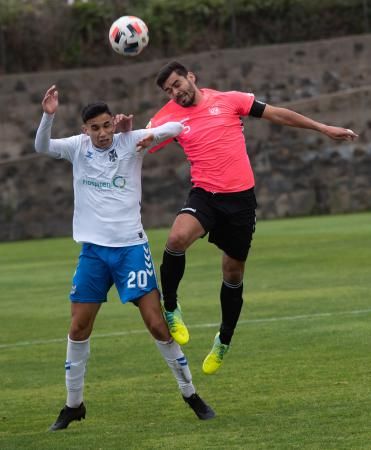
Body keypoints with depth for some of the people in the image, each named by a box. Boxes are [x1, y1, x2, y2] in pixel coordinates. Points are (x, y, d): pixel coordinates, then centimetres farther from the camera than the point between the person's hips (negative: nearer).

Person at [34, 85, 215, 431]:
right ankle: (73, 404, 16)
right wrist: (48, 116, -30)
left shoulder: (129, 141, -3)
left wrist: (153, 134, -31)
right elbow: (42, 147, -13)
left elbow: (176, 127, -9)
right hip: (93, 249, 2)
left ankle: (190, 395, 7)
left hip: (131, 246, -2)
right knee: (78, 328, 2)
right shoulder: (78, 147, 2)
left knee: (158, 324, -6)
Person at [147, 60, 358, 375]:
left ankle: (224, 340, 31)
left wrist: (323, 128, 8)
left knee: (234, 273, 11)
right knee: (177, 238, -32)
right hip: (205, 195, 0)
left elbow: (277, 114, 7)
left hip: (241, 197, 0)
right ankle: (170, 309, -13)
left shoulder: (228, 100, 1)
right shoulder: (169, 117, 2)